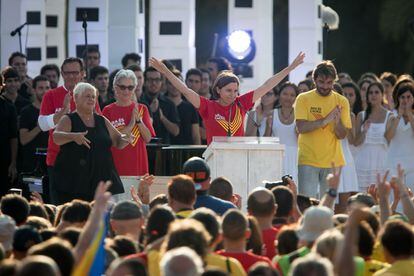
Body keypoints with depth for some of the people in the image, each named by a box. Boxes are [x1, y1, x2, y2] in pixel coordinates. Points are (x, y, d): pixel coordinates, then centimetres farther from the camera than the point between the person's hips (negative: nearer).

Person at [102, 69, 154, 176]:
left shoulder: (142, 109, 9)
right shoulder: (108, 110, 1)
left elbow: (148, 138, 3)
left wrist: (138, 120, -9)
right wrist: (129, 126, -12)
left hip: (138, 163, 2)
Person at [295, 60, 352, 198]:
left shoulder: (341, 101, 5)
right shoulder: (303, 99, 0)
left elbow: (342, 135, 1)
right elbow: (301, 127, -12)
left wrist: (337, 121, -20)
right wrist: (325, 120, -22)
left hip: (333, 161, 2)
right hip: (308, 161, -2)